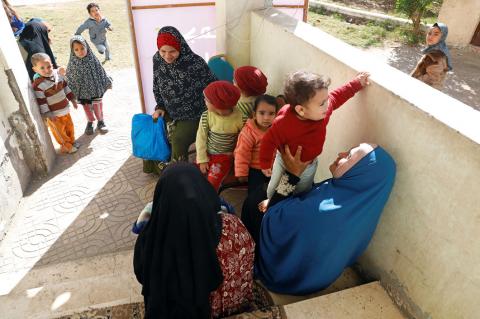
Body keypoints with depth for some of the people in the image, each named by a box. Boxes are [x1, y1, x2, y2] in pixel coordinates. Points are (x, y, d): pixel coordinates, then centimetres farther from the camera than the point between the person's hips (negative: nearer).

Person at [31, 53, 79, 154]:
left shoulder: (58, 74, -5)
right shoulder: (38, 85, -24)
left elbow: (65, 87, 9)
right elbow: (41, 102, -20)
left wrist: (72, 99, 14)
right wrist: (48, 114, -19)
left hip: (65, 109, 6)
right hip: (54, 113, -6)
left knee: (69, 126, 22)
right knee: (59, 131, 11)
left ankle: (72, 141, 43)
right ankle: (66, 146, 29)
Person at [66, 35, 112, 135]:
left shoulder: (92, 59, -13)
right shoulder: (72, 63, -12)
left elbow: (101, 72, -1)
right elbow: (69, 78, -1)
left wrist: (107, 83, 7)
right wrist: (70, 92, 3)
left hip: (95, 88, -1)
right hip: (82, 91, 1)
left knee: (97, 105, 9)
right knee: (86, 106, 14)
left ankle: (100, 121, 30)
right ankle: (90, 122, 33)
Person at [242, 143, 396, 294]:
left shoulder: (326, 210, -44)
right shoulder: (354, 199, -17)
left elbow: (274, 220, -27)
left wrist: (292, 173, -27)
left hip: (287, 270, -7)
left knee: (253, 202, 6)